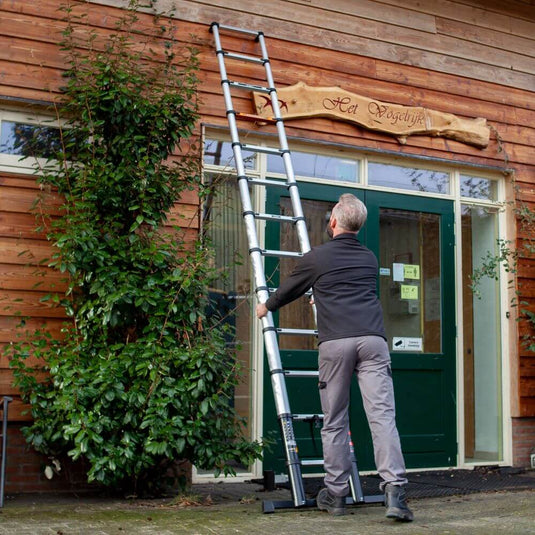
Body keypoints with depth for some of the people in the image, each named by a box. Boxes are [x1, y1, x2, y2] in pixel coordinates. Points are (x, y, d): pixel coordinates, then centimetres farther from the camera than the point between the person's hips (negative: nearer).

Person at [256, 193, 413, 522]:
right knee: (382, 415, -5)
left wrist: (266, 307, 48)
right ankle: (395, 488, -18)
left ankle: (336, 494, 15)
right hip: (373, 340, 2)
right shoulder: (370, 258, 22)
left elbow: (289, 289, 27)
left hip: (335, 343, -2)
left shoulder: (316, 258, 11)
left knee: (334, 422, 8)